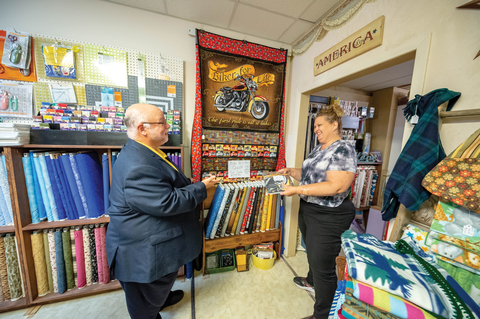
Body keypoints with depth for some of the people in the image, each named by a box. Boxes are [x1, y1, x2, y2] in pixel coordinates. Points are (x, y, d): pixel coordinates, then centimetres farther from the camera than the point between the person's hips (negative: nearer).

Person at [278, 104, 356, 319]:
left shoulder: (343, 150, -18)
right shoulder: (318, 149, 9)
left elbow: (336, 186, -28)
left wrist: (297, 190, -27)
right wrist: (290, 171, 3)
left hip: (329, 217, -8)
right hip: (307, 209, 9)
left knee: (322, 265, 8)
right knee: (312, 253, 29)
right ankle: (311, 282, 56)